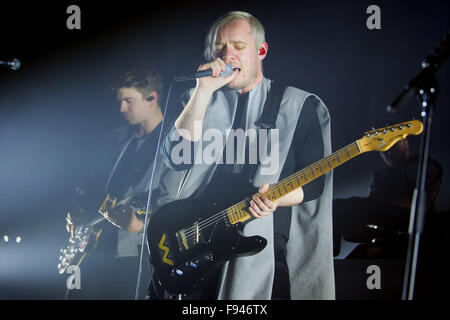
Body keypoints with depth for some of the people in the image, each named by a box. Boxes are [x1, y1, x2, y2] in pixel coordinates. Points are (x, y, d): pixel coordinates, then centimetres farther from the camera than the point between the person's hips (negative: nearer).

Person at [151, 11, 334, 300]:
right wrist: (204, 91, -8)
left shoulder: (301, 105, 6)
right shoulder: (200, 100, 14)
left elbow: (314, 182, 1)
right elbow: (176, 158, -4)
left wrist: (277, 197, -20)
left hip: (264, 250, -2)